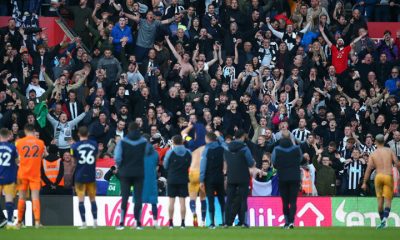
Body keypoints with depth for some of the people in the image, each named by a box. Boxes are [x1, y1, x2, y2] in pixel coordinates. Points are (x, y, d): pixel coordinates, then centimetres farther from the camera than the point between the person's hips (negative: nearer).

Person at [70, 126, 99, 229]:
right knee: (92, 199, 13)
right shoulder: (94, 144, 1)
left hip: (80, 176, -2)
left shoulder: (75, 146, -7)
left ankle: (83, 223, -4)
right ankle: (95, 222, 11)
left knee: (81, 199, 0)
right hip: (91, 176, 2)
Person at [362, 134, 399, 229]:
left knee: (380, 200, 12)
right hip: (389, 176, -1)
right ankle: (385, 218, -26)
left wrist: (364, 183, 5)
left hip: (378, 176, 1)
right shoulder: (389, 151, 4)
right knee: (388, 200, -4)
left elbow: (368, 169, 1)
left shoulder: (373, 154, 4)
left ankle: (382, 220, 17)